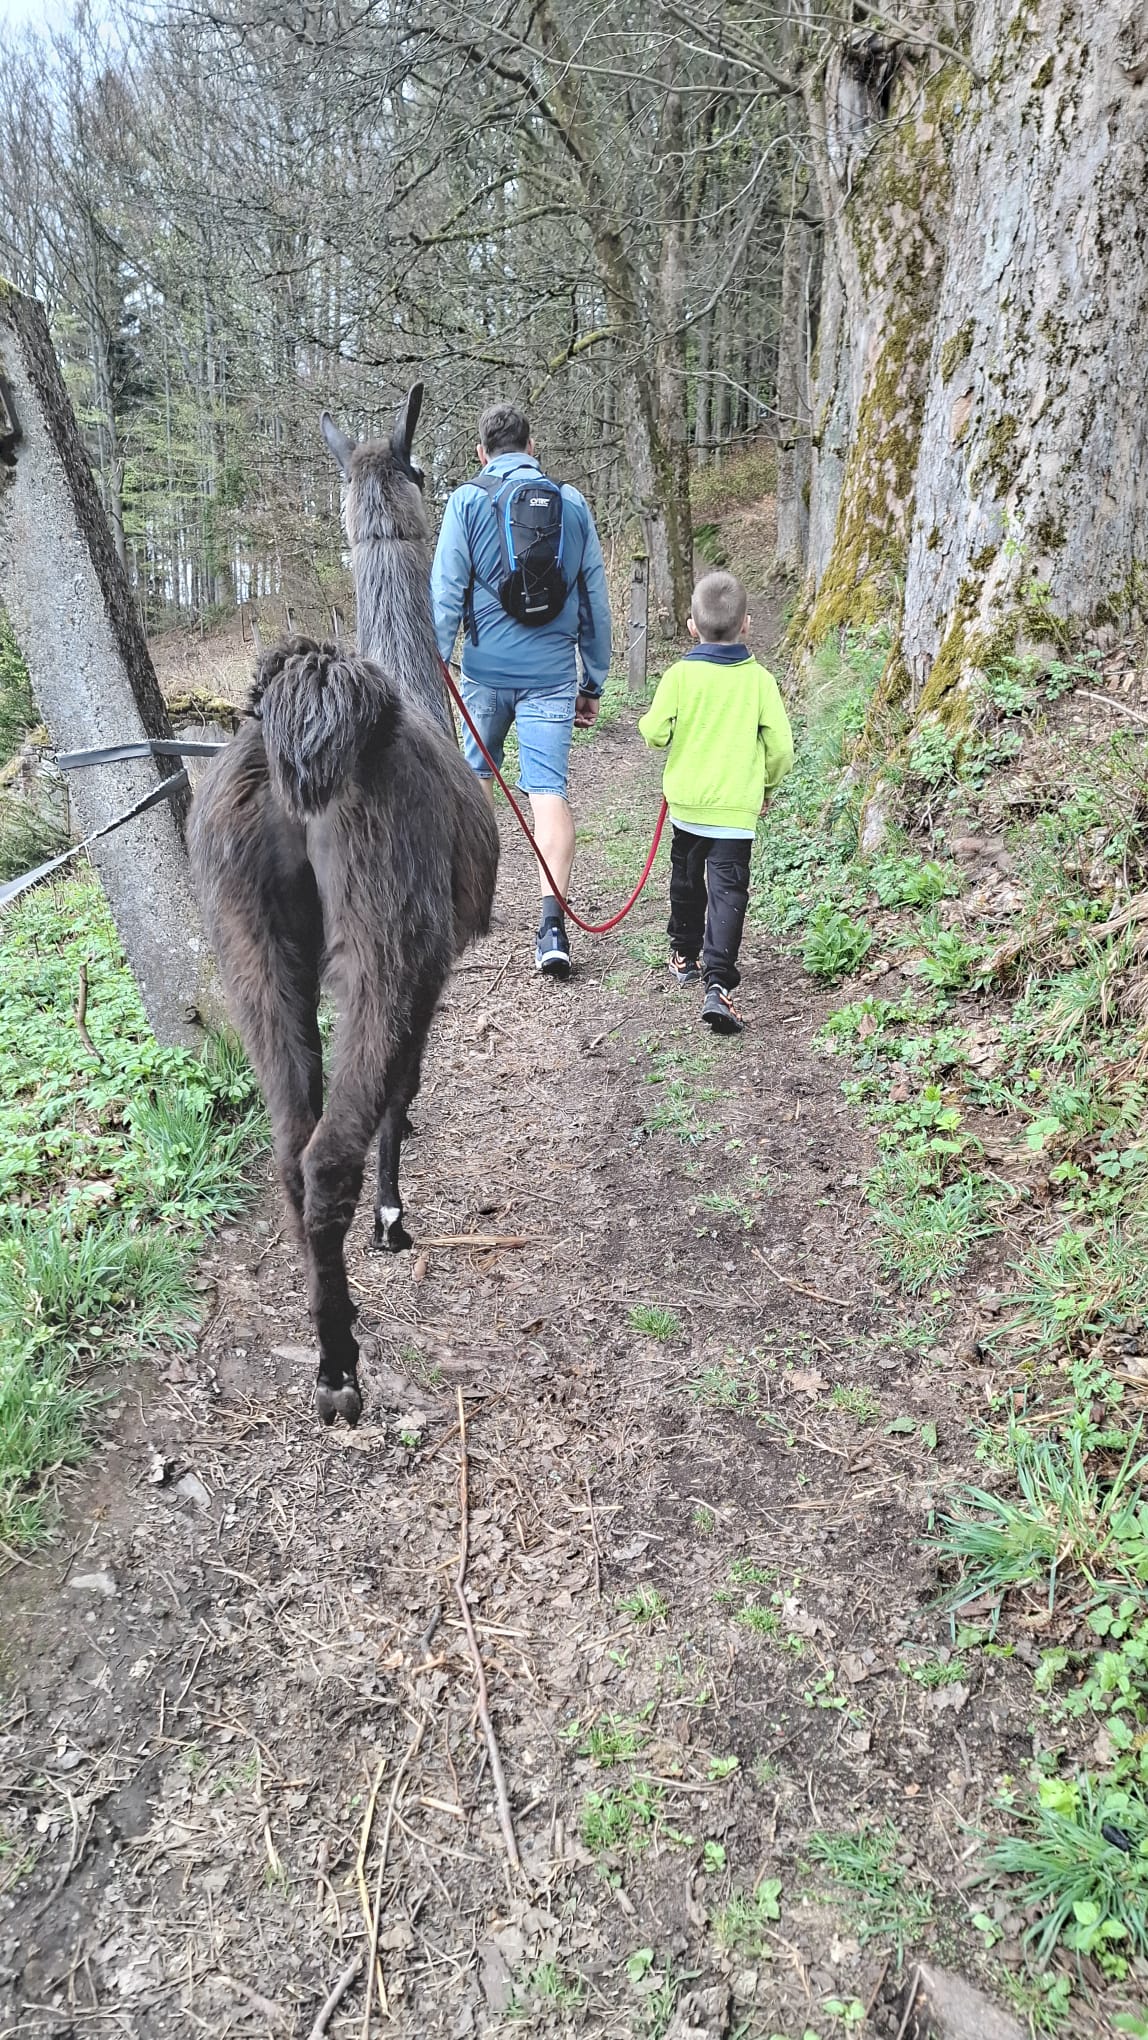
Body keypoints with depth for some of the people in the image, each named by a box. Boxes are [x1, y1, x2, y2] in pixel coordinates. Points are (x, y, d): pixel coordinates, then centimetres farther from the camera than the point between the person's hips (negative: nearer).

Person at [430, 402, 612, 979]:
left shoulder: (468, 500, 1)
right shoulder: (573, 503, 7)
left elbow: (446, 592, -4)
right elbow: (594, 598, 10)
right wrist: (593, 682, 16)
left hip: (487, 669, 0)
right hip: (552, 672, 0)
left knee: (476, 773, 21)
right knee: (549, 791, -6)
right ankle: (553, 921, -19)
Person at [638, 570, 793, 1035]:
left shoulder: (680, 675, -7)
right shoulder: (758, 679, -4)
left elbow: (655, 734, -8)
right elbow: (780, 745, -3)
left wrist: (650, 719, 15)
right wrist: (767, 783, 15)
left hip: (686, 803, 2)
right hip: (737, 808, -1)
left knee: (686, 881, 22)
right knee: (728, 891, -4)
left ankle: (684, 956, 38)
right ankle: (718, 984, -17)